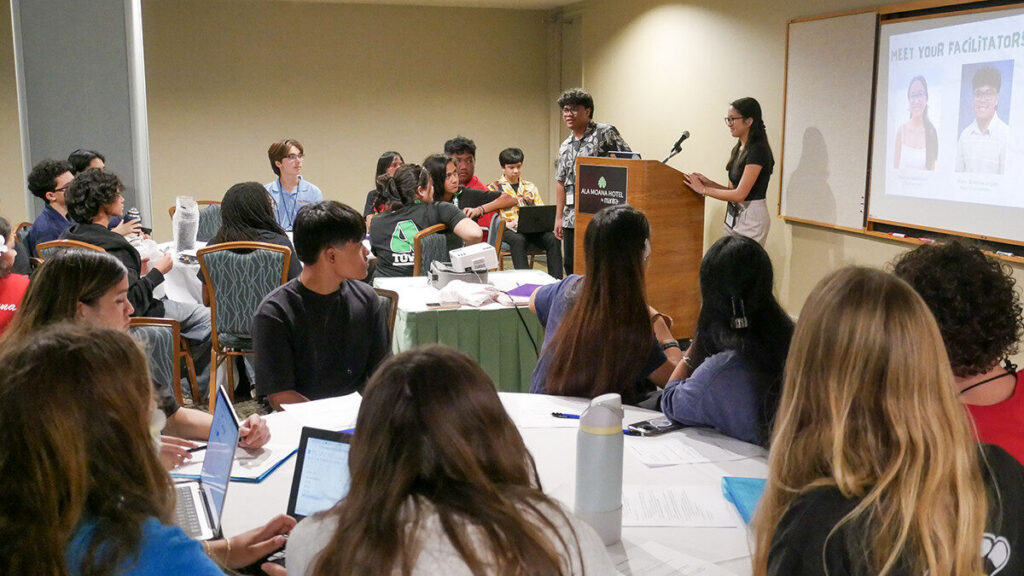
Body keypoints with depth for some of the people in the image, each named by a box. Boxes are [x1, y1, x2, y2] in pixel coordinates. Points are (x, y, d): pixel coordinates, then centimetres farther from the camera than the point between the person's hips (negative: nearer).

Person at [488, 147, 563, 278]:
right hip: (508, 229, -3)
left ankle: (556, 280, -30)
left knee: (553, 239, -27)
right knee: (518, 240, -39)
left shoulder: (530, 187, 22)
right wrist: (509, 223, -18)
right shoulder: (494, 188, 10)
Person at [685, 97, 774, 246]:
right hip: (733, 216, 9)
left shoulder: (758, 150, -15)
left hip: (751, 217, -9)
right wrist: (708, 182, 1)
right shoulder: (738, 149, 13)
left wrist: (703, 189, -13)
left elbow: (740, 194, -20)